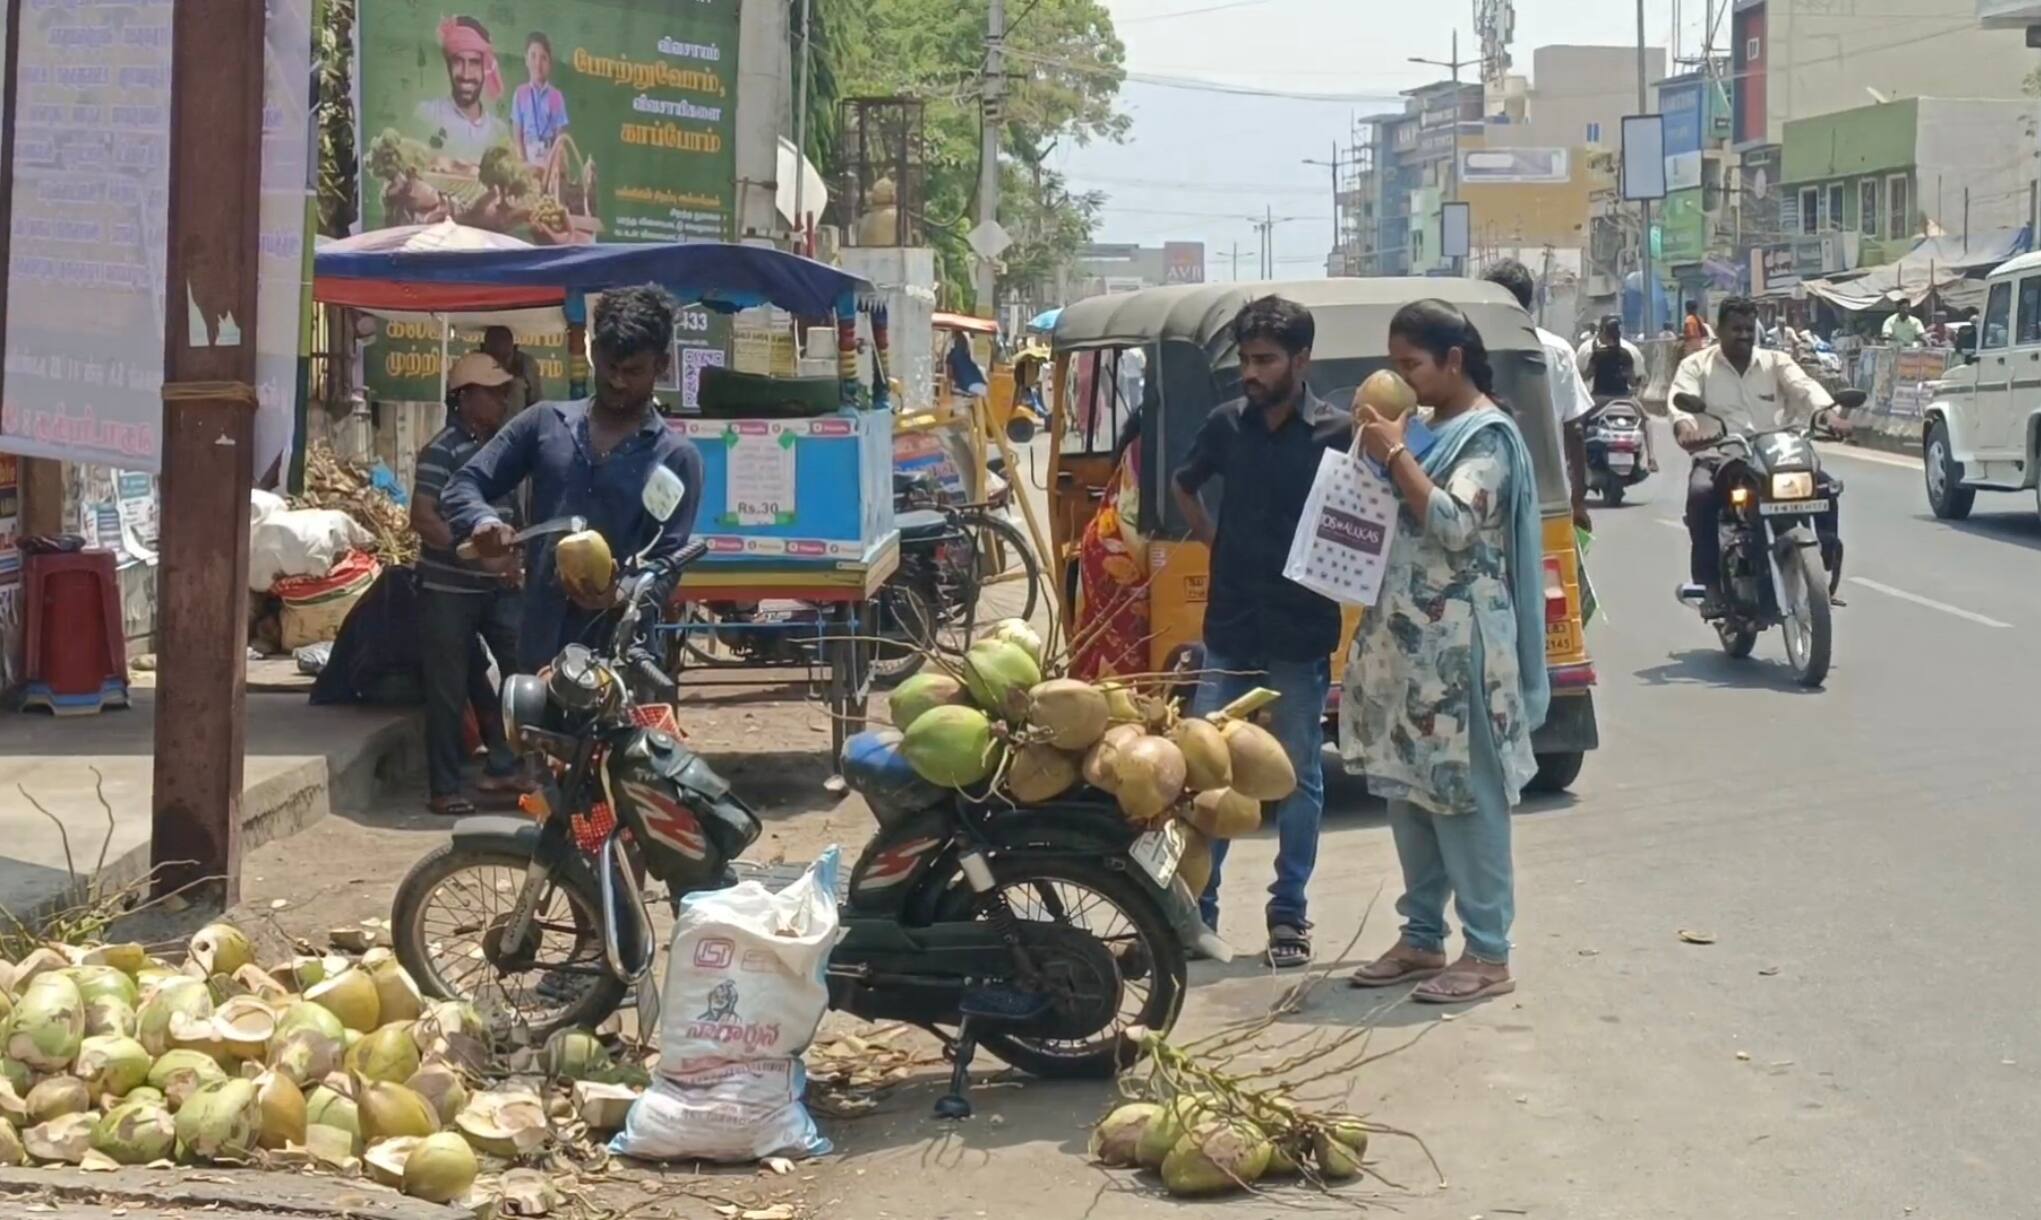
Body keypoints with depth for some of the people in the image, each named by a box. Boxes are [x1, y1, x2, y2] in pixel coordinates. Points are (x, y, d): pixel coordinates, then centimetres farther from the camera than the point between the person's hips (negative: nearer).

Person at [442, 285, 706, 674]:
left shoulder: (676, 457, 3)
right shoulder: (544, 423, 11)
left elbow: (666, 564, -3)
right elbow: (463, 485, 11)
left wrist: (621, 594, -26)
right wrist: (483, 520, -14)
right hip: (539, 645, 3)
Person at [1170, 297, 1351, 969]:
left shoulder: (1336, 433, -8)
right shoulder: (1227, 423, 4)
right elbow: (1184, 485, 23)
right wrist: (1212, 538, 12)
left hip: (1301, 634, -3)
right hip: (1230, 629, 3)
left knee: (1298, 777, 7)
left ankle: (1289, 915, 16)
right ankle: (1195, 909, 14)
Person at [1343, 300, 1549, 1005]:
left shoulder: (1488, 436, -9)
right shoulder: (1431, 428, 15)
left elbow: (1454, 524, -22)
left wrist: (1394, 454, -17)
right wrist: (1377, 446, 6)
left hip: (1458, 650, -9)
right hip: (1406, 642, 9)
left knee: (1465, 798, -6)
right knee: (1407, 794, 12)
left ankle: (1488, 956, -1)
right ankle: (1422, 939, 21)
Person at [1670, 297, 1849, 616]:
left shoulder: (1776, 362, 13)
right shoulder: (1696, 366, 7)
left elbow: (1805, 388, -5)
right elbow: (1681, 401, -12)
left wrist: (1829, 414, -28)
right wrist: (1686, 428, -36)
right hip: (1718, 459, -2)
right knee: (1701, 494, -35)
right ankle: (1710, 583, -27)